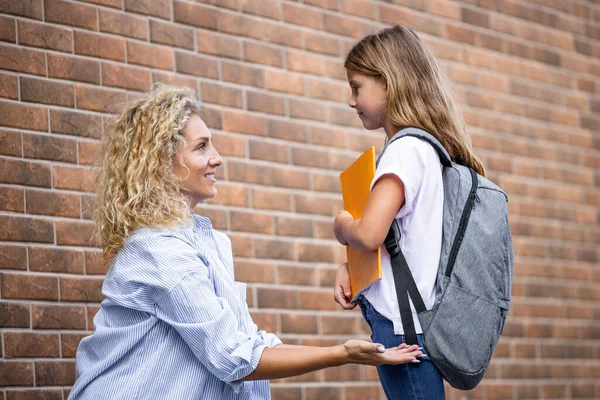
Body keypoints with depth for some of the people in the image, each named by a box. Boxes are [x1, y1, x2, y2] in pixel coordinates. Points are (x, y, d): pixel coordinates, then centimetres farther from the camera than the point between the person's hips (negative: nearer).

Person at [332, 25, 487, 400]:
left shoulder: (405, 150, -13)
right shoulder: (432, 149, 13)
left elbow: (369, 234, -24)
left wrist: (341, 226, -3)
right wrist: (348, 266, 5)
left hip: (402, 326, -9)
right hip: (422, 322, 9)